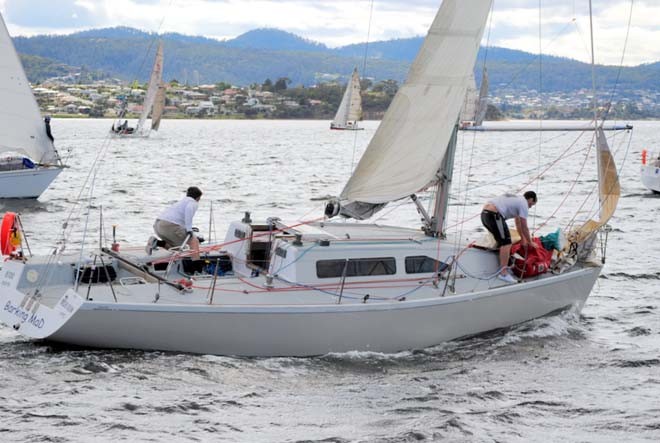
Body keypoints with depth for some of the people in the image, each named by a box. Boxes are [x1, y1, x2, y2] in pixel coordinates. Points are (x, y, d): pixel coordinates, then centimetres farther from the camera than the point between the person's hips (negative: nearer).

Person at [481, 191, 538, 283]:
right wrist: (530, 242, 16)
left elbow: (518, 223, 37)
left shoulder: (516, 199, 28)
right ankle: (503, 272, -18)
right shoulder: (524, 204, 1)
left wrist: (523, 238, 42)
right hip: (494, 215, -10)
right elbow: (524, 227, 3)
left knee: (502, 240, 27)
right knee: (506, 243, -11)